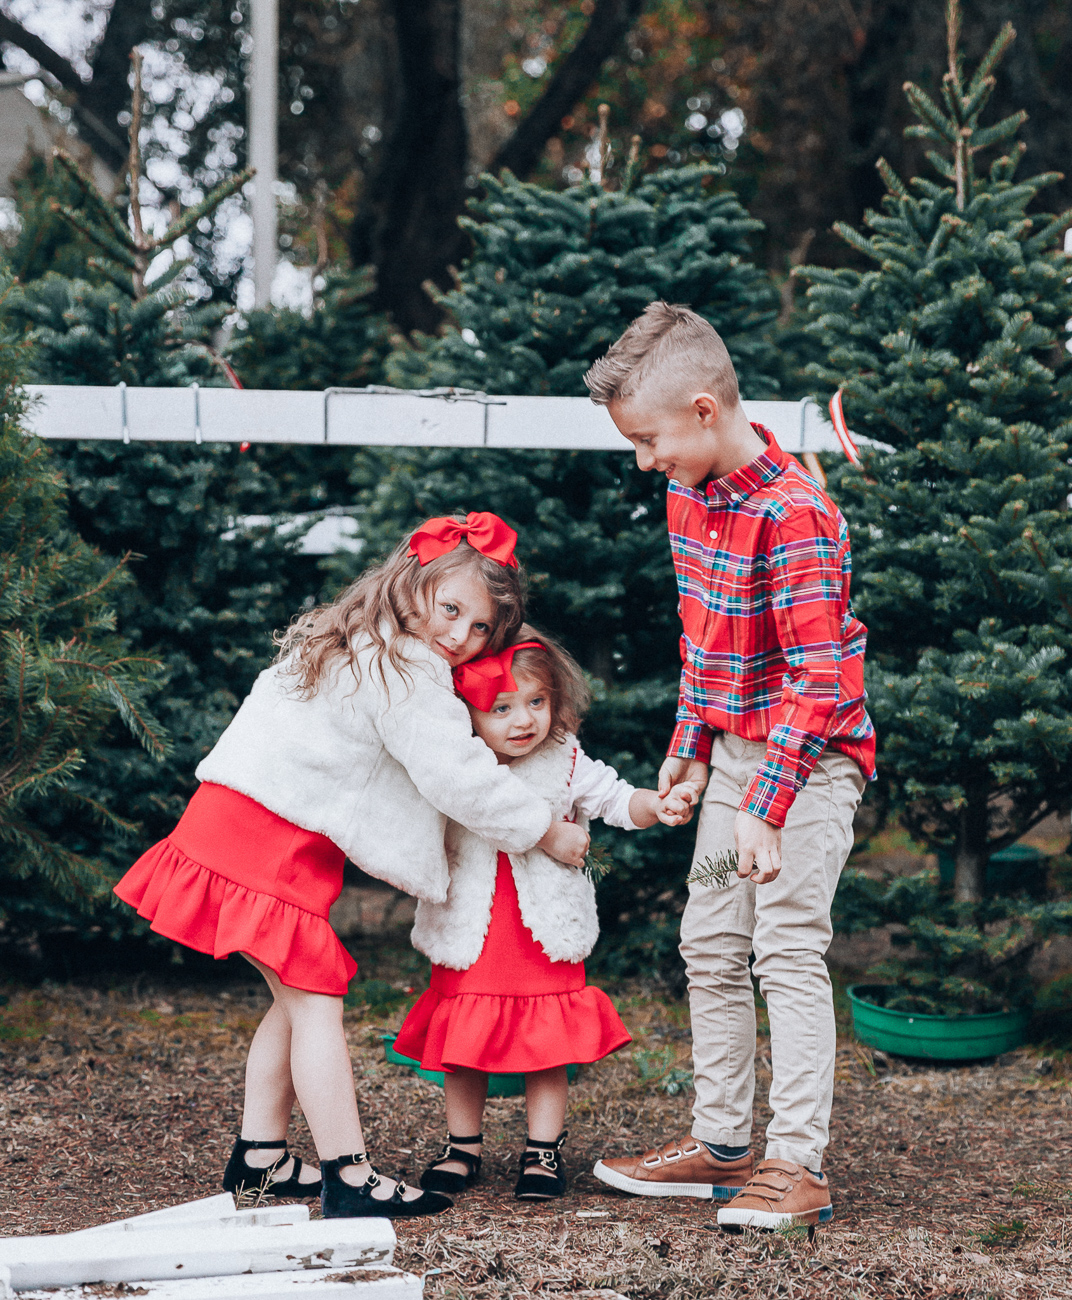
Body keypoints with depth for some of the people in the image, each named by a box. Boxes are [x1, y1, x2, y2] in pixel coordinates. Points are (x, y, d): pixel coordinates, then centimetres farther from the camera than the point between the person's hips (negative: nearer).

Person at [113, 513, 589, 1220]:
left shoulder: (355, 648, 18)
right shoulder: (408, 672, -14)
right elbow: (457, 778, -16)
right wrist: (549, 831, -5)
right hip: (273, 842, -10)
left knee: (297, 998, 17)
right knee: (316, 1001, -8)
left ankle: (261, 1156, 23)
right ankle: (349, 1177, -7)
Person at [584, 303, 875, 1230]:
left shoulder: (793, 514, -25)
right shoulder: (688, 497, 4)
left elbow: (817, 678, -26)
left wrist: (766, 809, -28)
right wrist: (690, 748, 14)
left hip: (811, 755, -9)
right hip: (737, 749, 9)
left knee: (788, 951, -10)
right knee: (710, 946, 11)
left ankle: (798, 1165, -5)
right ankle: (721, 1145, 20)